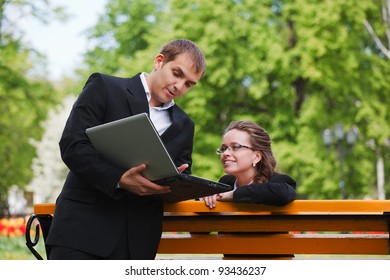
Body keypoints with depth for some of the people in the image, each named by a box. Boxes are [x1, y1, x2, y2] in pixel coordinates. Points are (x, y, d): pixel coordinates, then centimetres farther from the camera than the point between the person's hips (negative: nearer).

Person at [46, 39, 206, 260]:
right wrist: (119, 179, -21)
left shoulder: (184, 126, 19)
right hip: (84, 226, -4)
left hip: (138, 241, 4)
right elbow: (72, 146, -7)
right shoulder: (104, 88, 4)